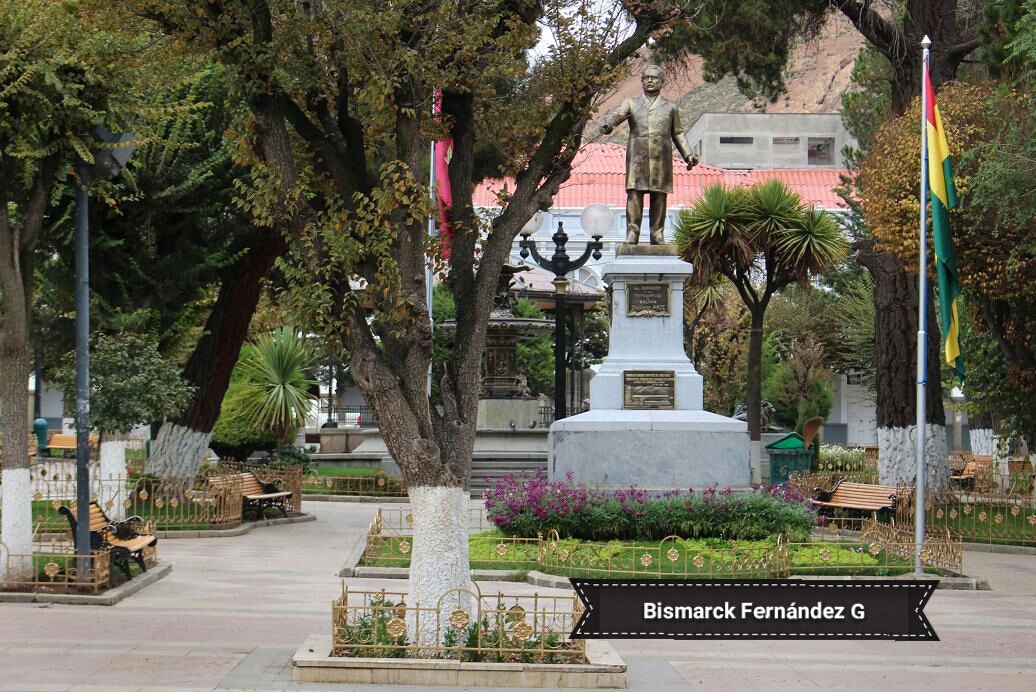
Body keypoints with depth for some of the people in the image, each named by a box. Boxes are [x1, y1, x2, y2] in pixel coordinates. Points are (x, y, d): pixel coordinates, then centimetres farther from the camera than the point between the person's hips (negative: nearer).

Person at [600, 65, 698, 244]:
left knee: (659, 196, -1)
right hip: (637, 157, -1)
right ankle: (632, 233, -7)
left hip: (661, 159, 1)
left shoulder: (670, 107, 17)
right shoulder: (631, 103, 15)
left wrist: (687, 155, 7)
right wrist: (608, 124, -26)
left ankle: (657, 234, 3)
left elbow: (677, 134, 18)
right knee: (634, 194, -8)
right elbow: (617, 114, -4)